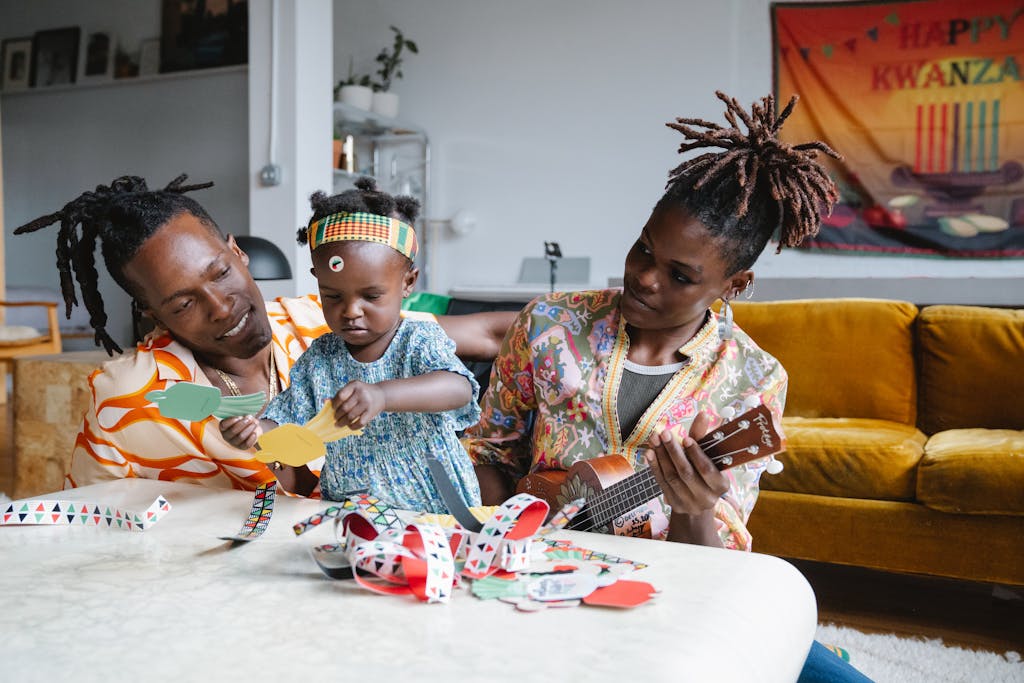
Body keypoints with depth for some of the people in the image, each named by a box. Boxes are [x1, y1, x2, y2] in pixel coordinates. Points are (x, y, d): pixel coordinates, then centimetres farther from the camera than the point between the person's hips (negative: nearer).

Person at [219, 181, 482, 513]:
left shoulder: (421, 340, -6)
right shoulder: (317, 361, 5)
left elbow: (460, 389, -25)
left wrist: (383, 395, -41)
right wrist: (256, 431, -18)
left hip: (438, 511, -3)